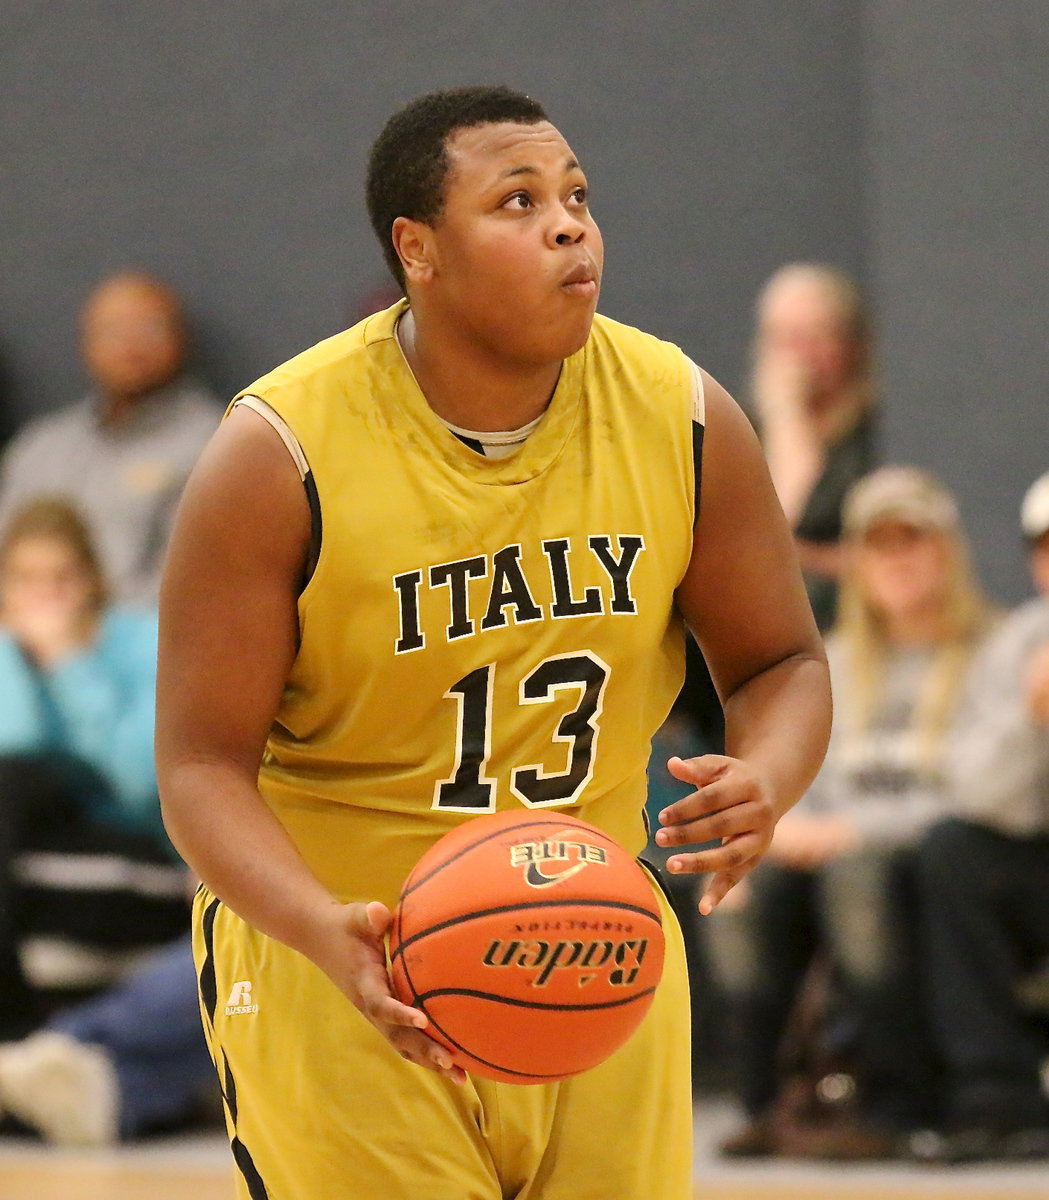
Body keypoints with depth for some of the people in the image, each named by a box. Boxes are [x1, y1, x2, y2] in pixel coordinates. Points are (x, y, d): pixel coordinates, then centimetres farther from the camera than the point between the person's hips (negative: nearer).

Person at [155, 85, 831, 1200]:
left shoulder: (682, 417, -6)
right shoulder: (282, 451, -17)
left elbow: (782, 665, 5)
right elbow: (203, 763, -16)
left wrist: (763, 783, -19)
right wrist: (328, 933, -33)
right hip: (338, 973, -4)